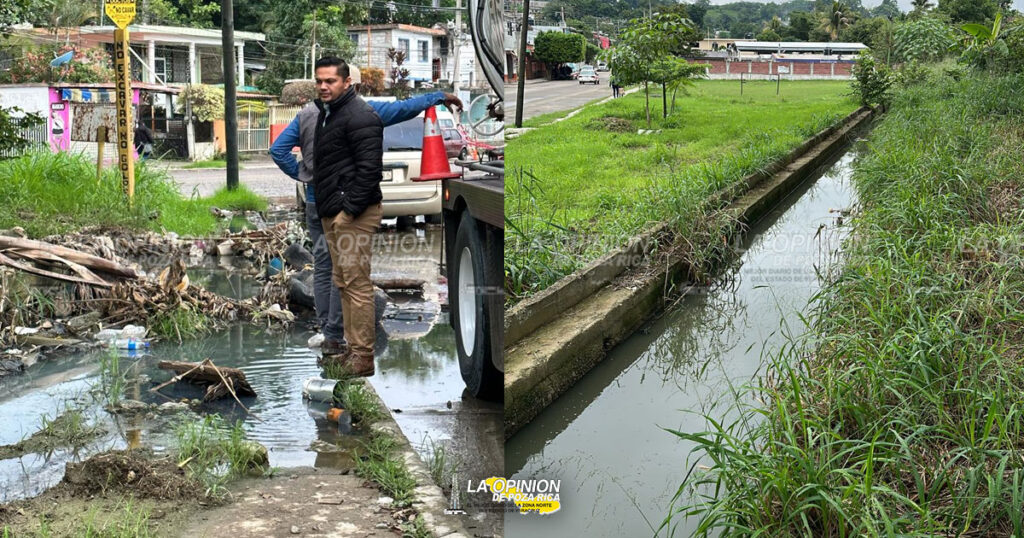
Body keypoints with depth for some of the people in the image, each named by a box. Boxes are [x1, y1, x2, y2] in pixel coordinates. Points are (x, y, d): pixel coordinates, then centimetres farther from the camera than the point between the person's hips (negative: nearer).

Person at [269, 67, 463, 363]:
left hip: (315, 202, 5)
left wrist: (301, 174, 7)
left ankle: (327, 332, 15)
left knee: (321, 267, 11)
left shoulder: (306, 115, 7)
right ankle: (334, 338, 0)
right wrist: (439, 97, 6)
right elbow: (404, 108, -5)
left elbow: (278, 149, 2)